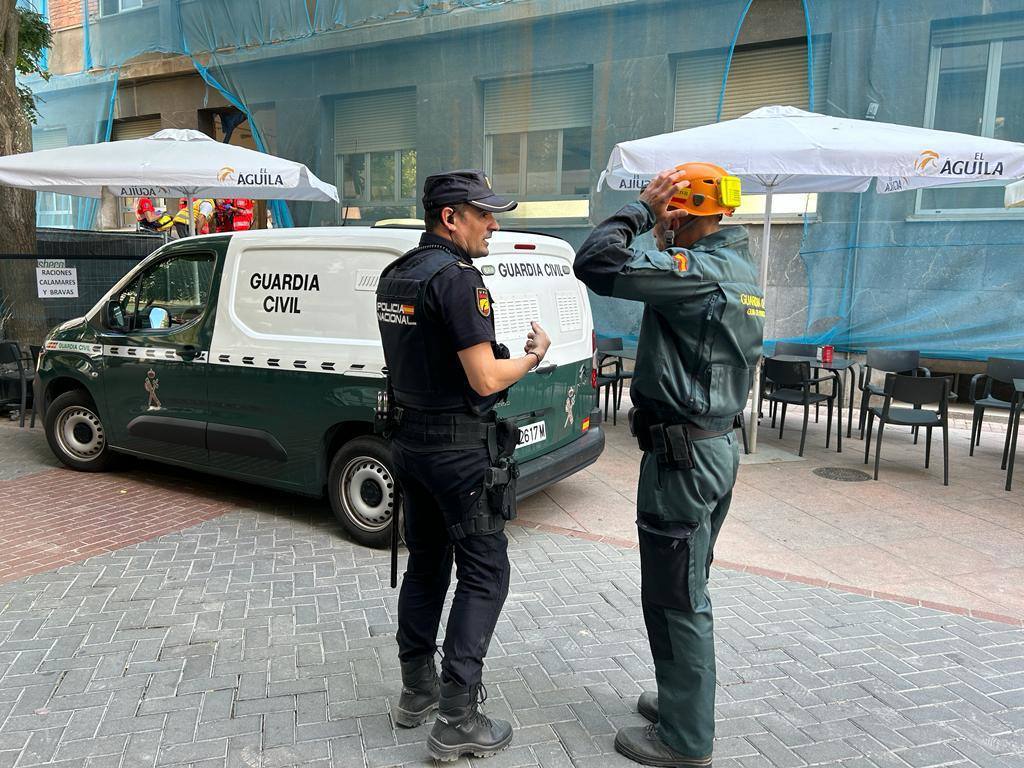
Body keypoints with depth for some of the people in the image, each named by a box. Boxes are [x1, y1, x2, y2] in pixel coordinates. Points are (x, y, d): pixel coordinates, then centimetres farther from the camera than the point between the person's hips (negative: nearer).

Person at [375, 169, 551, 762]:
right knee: (484, 574, 1)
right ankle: (458, 721, 6)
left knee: (427, 564, 18)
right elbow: (485, 380, -21)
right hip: (460, 448, -9)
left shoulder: (395, 275, 11)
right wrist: (534, 357, -4)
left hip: (410, 440, 9)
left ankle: (418, 690, 30)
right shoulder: (457, 277, -18)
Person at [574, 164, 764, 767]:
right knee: (686, 591, 22)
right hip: (717, 444, 10)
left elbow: (597, 264, -27)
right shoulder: (740, 268, 11)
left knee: (676, 599, 3)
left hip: (684, 455, -10)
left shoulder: (700, 271, -21)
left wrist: (640, 208, -14)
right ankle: (685, 700, 39)